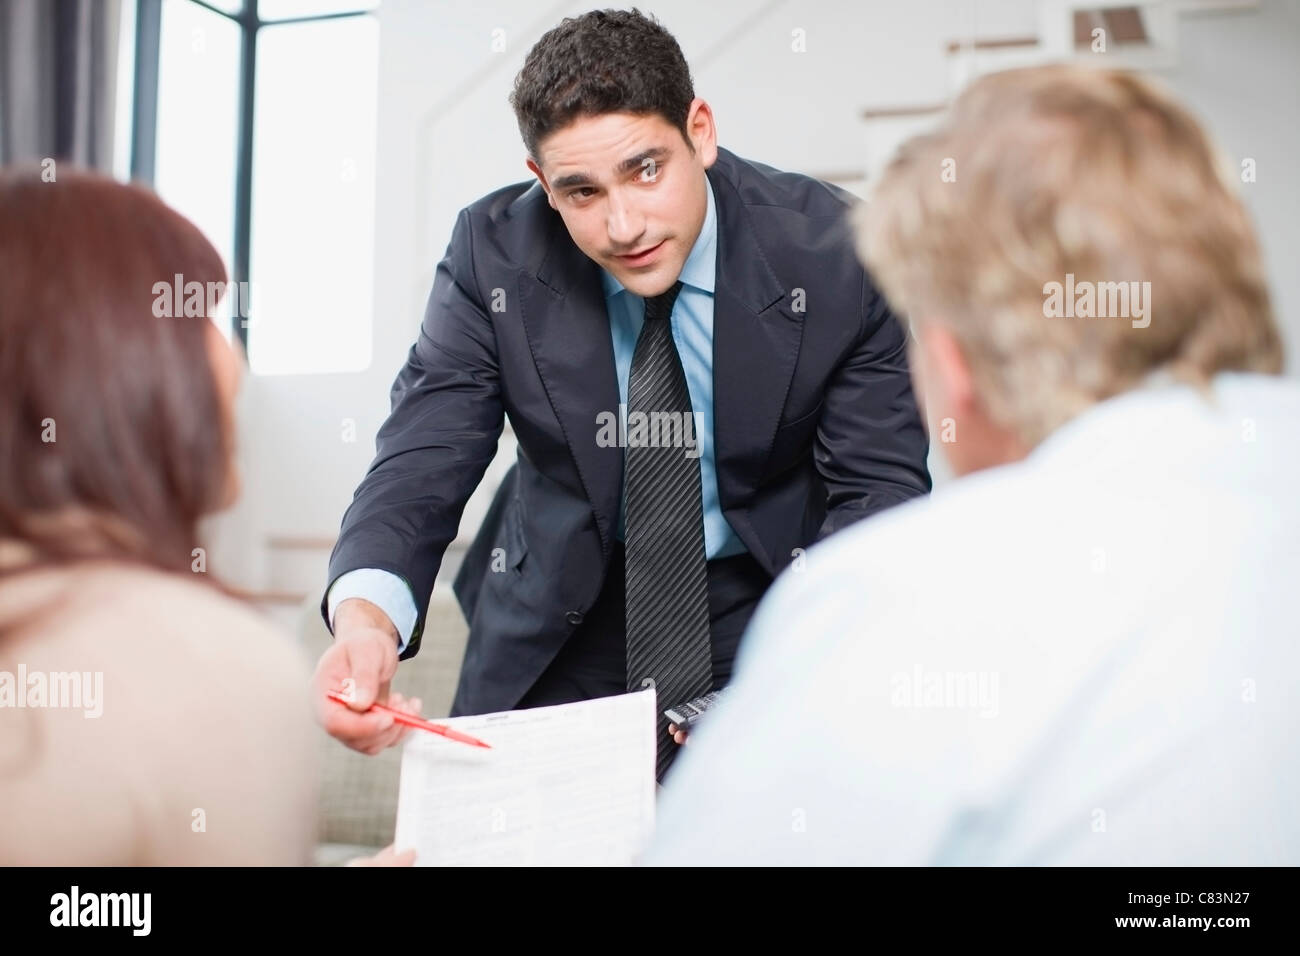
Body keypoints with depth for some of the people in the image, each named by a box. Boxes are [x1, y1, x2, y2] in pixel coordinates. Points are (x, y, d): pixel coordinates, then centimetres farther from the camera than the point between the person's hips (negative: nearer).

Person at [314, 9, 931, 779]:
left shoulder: (835, 254, -19)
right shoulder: (493, 254, -15)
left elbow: (879, 485, -14)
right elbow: (422, 465, -16)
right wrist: (365, 617, -39)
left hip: (768, 603, -1)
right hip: (560, 620, 2)